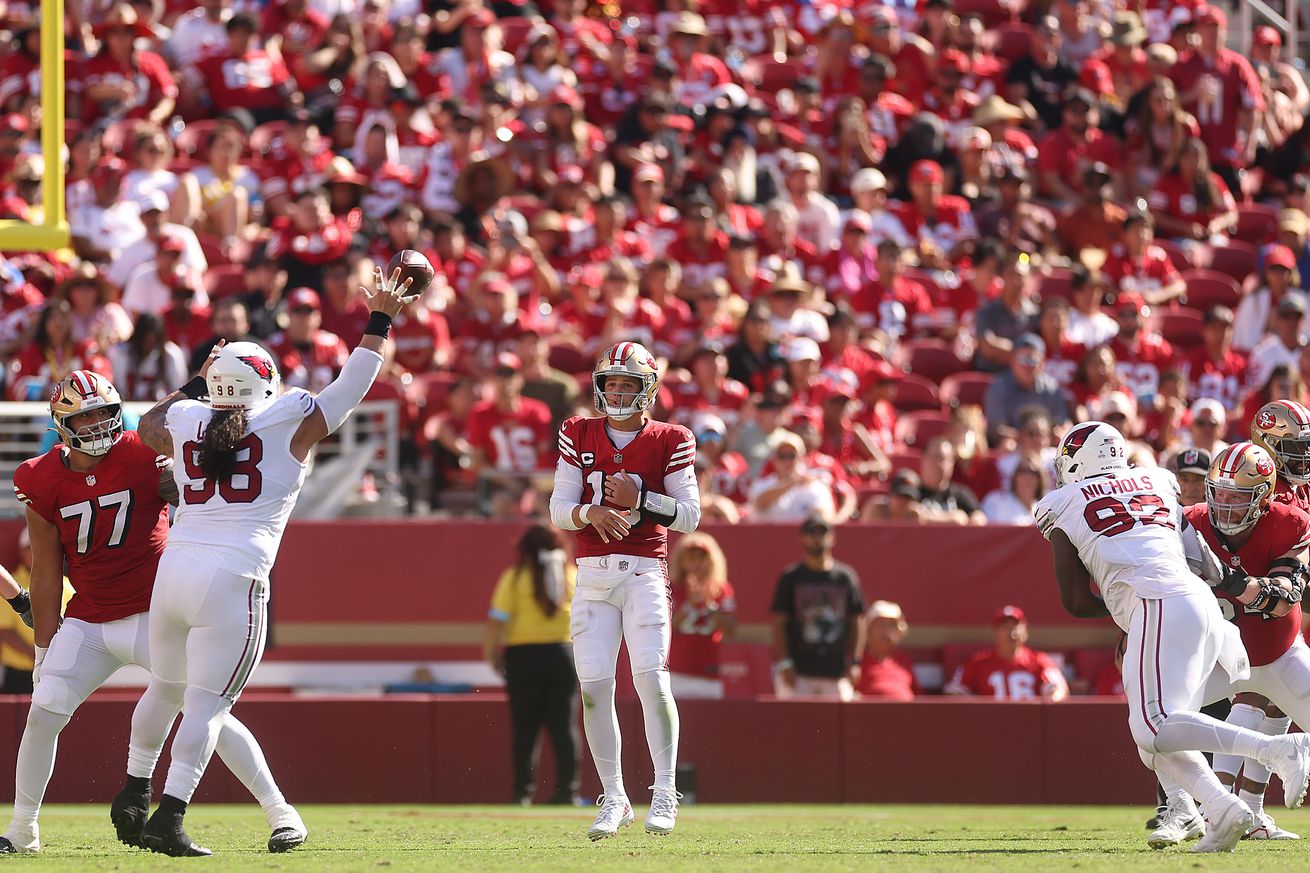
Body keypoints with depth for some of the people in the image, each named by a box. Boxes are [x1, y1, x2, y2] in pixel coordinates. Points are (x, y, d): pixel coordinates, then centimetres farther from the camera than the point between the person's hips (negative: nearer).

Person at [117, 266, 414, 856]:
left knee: (166, 686, 23)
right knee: (207, 703, -4)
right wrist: (380, 321, 21)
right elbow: (353, 385, 11)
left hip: (175, 567, 5)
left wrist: (197, 382, 45)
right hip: (232, 579, -5)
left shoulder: (185, 424, 12)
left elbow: (148, 425, 36)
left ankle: (135, 791, 31)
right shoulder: (289, 423, 1)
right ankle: (169, 816, -11)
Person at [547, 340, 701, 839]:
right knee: (594, 686, -4)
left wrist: (640, 499, -15)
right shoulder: (579, 437, 9)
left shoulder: (669, 442, 2)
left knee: (652, 678, -14)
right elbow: (559, 509, 4)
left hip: (644, 572, -2)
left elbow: (690, 515, -2)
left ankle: (664, 793, -4)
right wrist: (590, 512, -17)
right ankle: (614, 800, 6)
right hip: (592, 574, 2)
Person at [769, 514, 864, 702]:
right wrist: (784, 663, -7)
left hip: (837, 671, 2)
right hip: (798, 672, -2)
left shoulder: (846, 577, 8)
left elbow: (857, 622, 11)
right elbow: (779, 623, 1)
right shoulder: (791, 578, 3)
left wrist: (853, 662, 3)